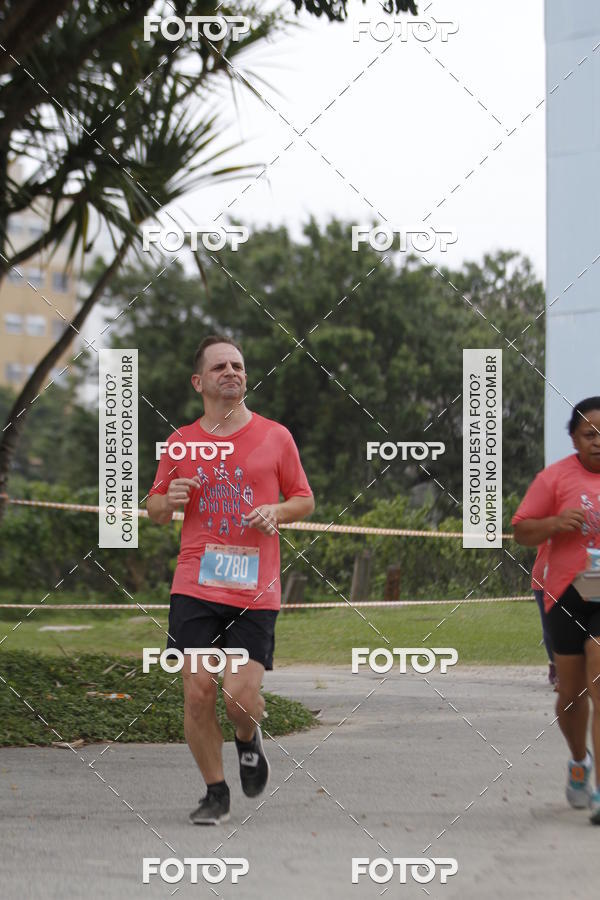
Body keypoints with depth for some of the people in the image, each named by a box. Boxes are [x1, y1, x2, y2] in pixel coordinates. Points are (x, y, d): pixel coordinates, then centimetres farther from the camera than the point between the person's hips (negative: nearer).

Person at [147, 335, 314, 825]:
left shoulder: (275, 436, 6)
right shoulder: (181, 442, 8)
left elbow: (305, 500, 13)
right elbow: (155, 509, 16)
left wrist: (276, 512, -8)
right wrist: (169, 501, -7)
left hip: (255, 592, -1)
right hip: (195, 587, 1)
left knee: (241, 695, -9)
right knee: (197, 692, -4)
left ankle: (249, 740, 27)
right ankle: (216, 792, 14)